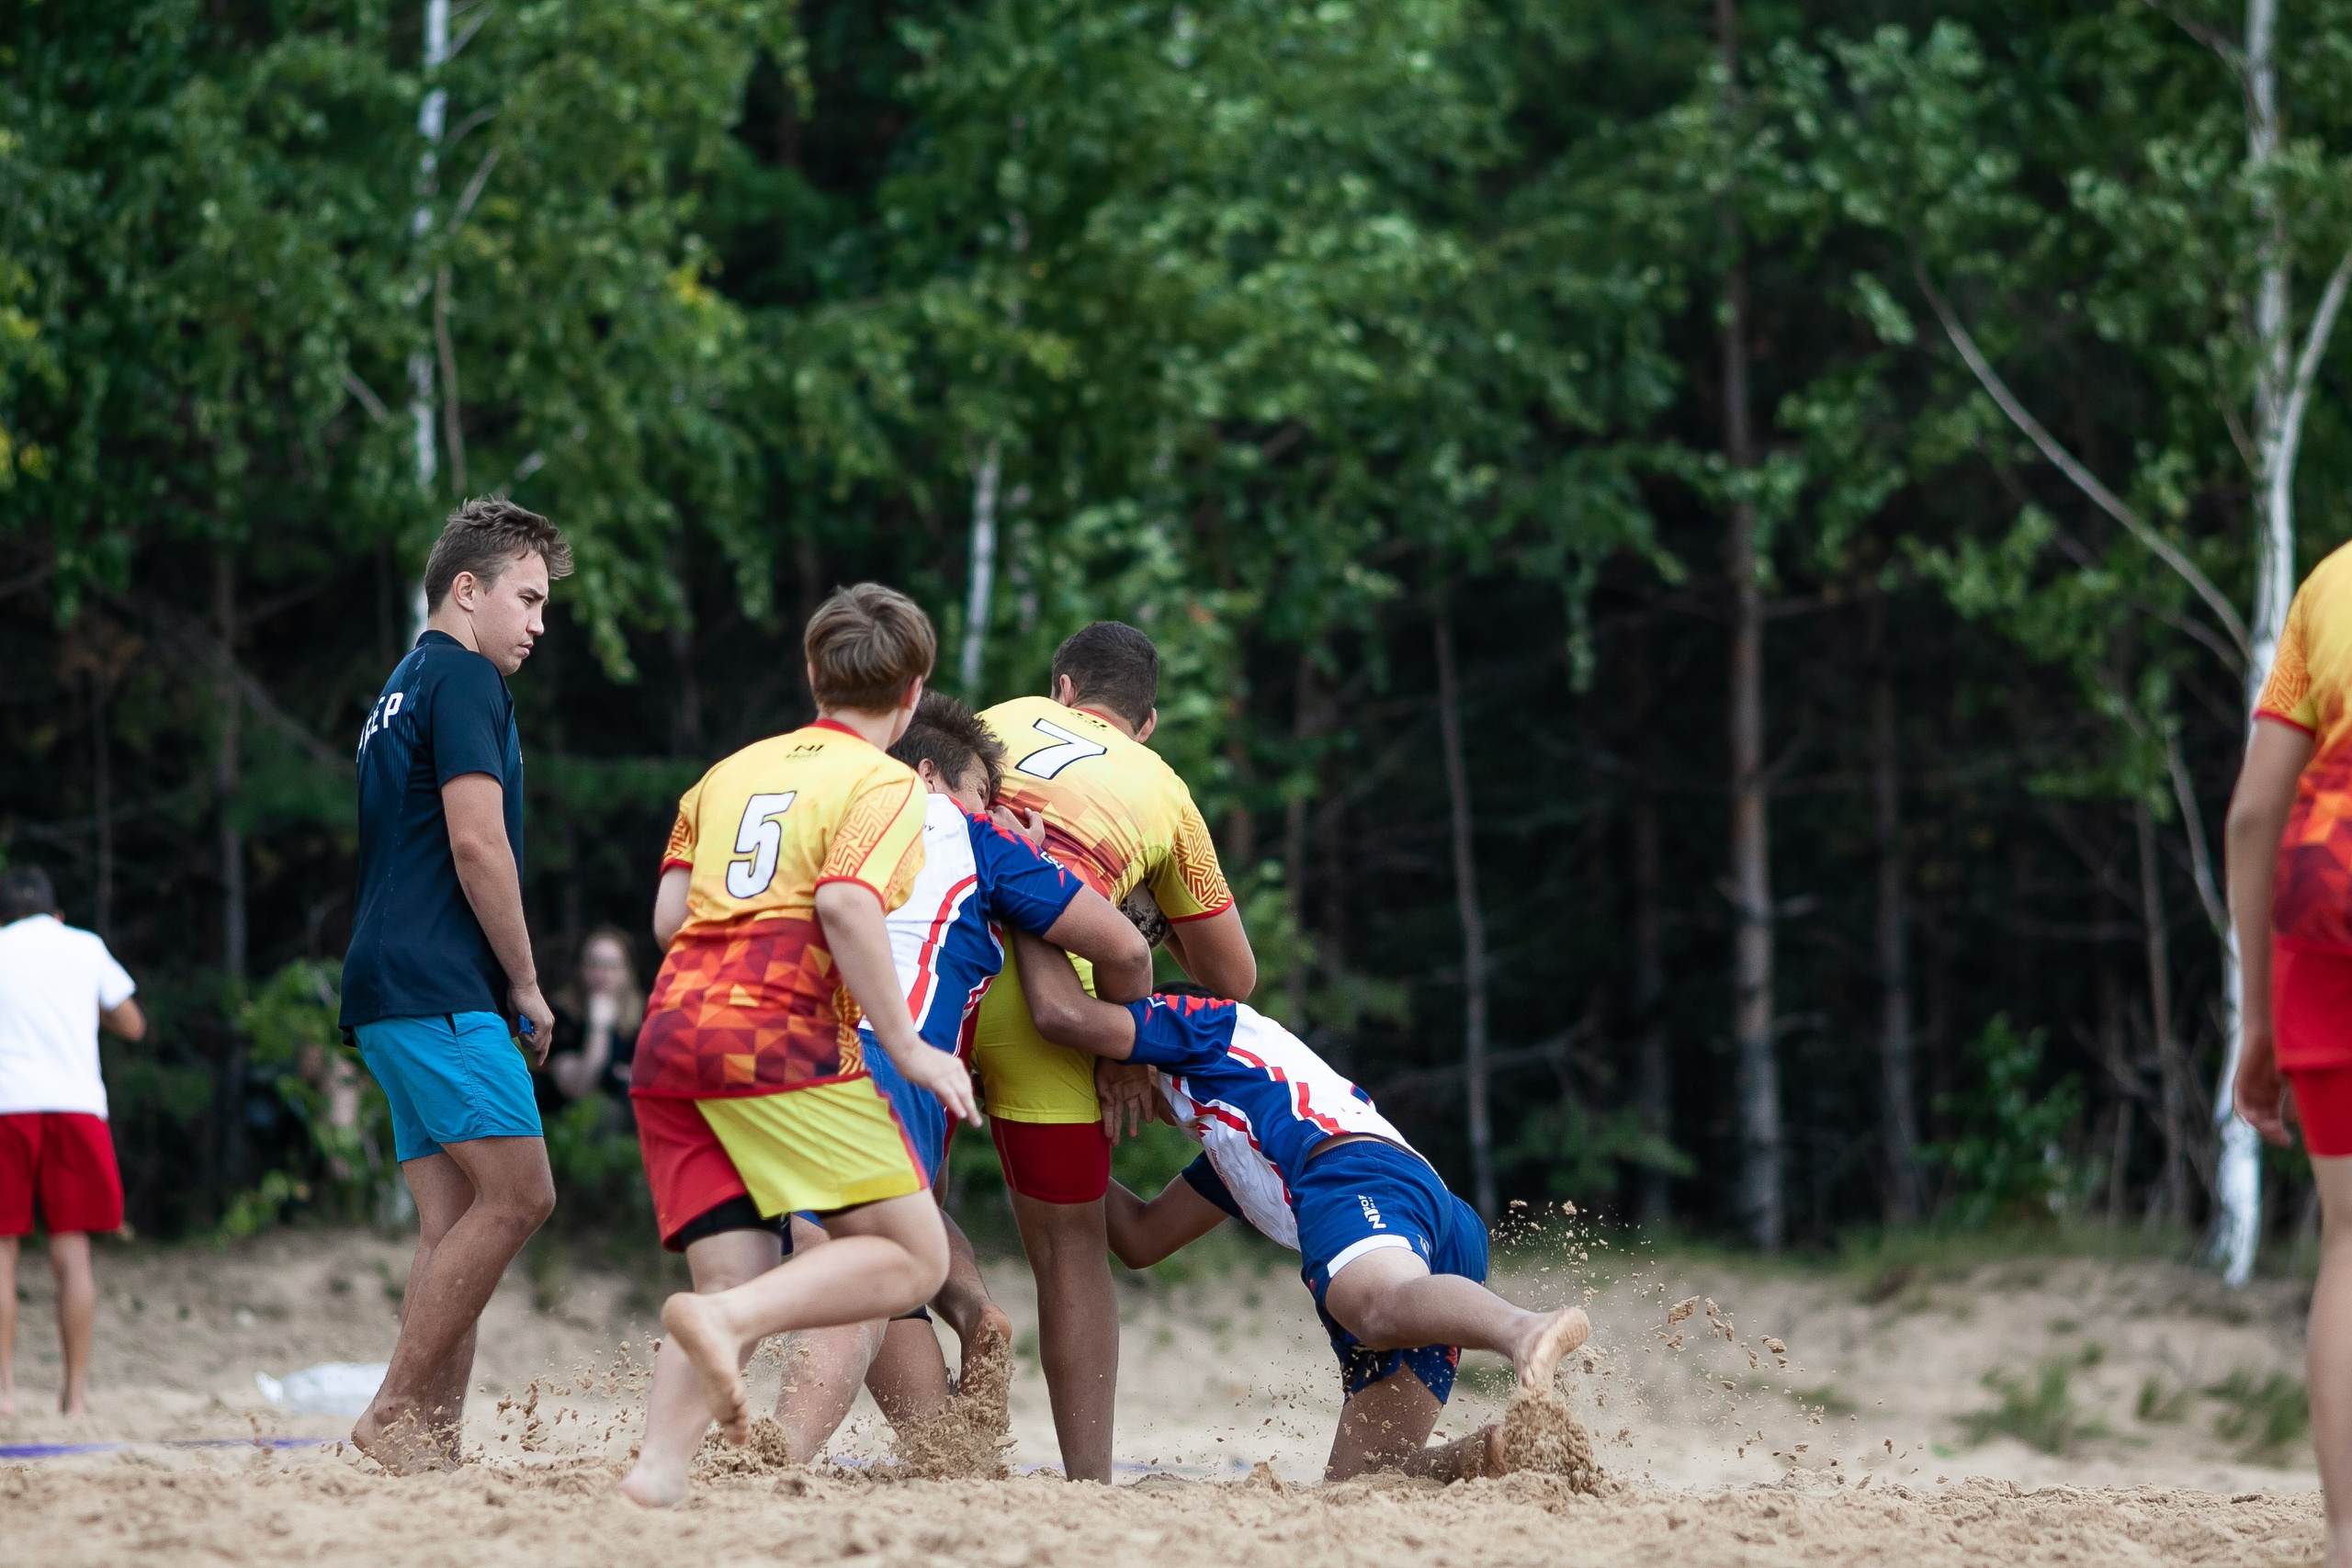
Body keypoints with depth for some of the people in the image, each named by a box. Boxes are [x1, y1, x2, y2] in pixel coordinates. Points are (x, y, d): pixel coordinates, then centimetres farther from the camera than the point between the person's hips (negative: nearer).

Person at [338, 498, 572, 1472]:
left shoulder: (399, 691, 25)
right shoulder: (463, 679, -6)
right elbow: (477, 843, -15)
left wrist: (501, 990, 18)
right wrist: (526, 986, -6)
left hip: (394, 993, 10)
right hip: (440, 990, -10)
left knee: (453, 1224, 4)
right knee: (518, 1194, -13)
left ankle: (430, 1449, -3)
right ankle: (395, 1415, -14)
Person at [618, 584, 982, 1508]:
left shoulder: (730, 771, 24)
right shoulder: (885, 782, 4)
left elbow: (667, 917, 17)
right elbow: (847, 904, -14)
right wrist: (906, 1048, -10)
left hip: (667, 1042, 7)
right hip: (778, 1037, -7)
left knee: (740, 1284, 4)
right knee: (913, 1257, -3)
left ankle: (656, 1472, -18)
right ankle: (721, 1322, -26)